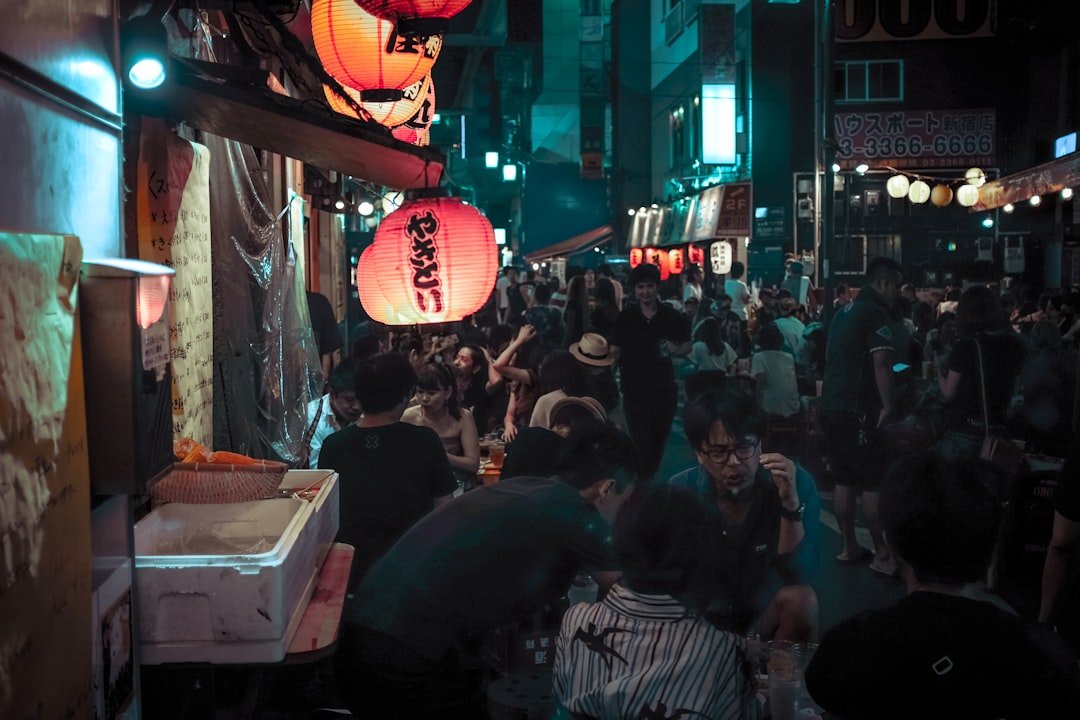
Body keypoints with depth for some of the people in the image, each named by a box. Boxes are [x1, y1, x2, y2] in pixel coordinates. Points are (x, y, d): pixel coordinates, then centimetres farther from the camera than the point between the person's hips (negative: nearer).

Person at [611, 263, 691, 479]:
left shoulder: (672, 316, -1)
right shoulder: (625, 318, -5)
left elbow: (687, 345, 10)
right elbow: (616, 352, -2)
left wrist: (676, 350, -11)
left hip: (664, 388, 3)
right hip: (635, 388, -3)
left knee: (659, 442, 17)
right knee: (641, 442, -5)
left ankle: (651, 476, 36)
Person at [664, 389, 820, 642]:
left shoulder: (796, 483, -16)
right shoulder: (679, 491, -13)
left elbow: (800, 575, -22)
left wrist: (790, 503, -34)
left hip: (769, 617, 0)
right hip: (704, 618, 0)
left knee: (800, 600, -30)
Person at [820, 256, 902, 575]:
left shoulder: (844, 311, 16)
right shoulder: (876, 314, -12)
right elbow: (880, 363, -23)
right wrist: (887, 404, -16)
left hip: (832, 406, 9)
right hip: (858, 410, -9)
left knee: (844, 480, 14)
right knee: (873, 483, -2)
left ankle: (849, 547, 21)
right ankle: (882, 555, 2)